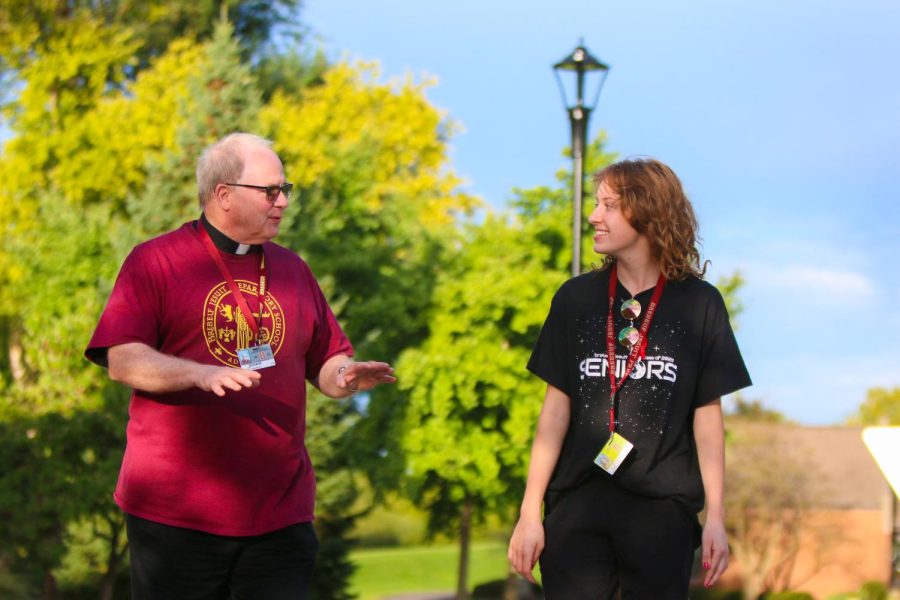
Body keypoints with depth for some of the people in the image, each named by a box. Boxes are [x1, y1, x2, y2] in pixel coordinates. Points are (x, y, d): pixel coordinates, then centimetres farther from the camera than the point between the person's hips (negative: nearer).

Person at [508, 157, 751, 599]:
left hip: (662, 508, -1)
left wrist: (716, 517, -1)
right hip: (577, 505, 1)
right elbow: (556, 409, 5)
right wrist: (530, 512, 0)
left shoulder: (698, 304, 2)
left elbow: (707, 414, 3)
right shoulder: (576, 298, 6)